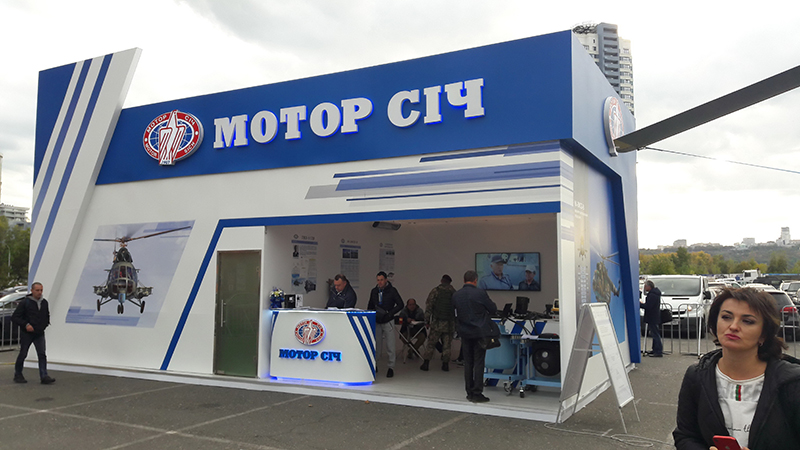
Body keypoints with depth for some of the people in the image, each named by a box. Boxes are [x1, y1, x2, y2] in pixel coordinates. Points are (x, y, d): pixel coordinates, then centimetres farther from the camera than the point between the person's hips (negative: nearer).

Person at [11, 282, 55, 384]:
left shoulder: (44, 303, 7)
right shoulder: (25, 302, -9)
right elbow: (14, 317, -9)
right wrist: (25, 324, -20)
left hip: (39, 334, 3)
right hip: (26, 334, -3)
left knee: (42, 354, -7)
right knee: (23, 354, 7)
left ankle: (44, 376, -11)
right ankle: (18, 375, 25)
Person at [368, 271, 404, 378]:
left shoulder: (392, 290, -5)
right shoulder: (374, 291, 7)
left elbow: (400, 305, -5)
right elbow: (370, 306, 18)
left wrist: (389, 313, -15)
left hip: (388, 322, -3)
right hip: (376, 322, 4)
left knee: (390, 346, -4)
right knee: (376, 345, 8)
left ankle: (391, 367, 5)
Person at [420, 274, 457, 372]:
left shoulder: (435, 291, -3)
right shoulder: (454, 292, 5)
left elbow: (428, 307, -6)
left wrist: (427, 321, -1)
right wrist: (457, 322, 13)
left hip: (437, 323, -2)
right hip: (450, 323, 2)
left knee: (431, 343, 4)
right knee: (447, 344, 9)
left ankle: (426, 363, 4)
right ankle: (445, 364, 9)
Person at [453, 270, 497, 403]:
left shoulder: (456, 296, 0)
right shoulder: (480, 293, -13)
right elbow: (493, 309, -3)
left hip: (464, 333, 4)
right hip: (479, 332, -4)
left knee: (468, 363, 11)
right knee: (478, 363, 0)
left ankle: (469, 392, 17)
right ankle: (477, 393, 0)